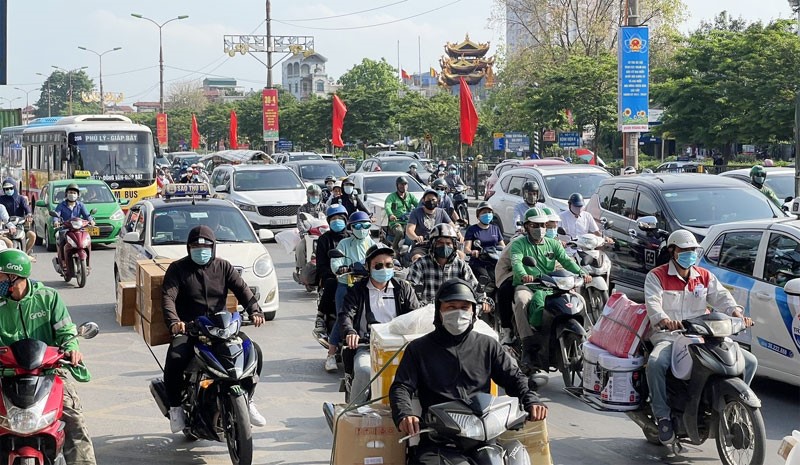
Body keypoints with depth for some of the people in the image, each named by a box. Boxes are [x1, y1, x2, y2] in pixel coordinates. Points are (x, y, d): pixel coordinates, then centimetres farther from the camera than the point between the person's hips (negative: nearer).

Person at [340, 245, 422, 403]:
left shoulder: (403, 288, 16)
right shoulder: (358, 290, 13)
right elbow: (346, 314, -1)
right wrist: (350, 332, -24)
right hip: (367, 346, -1)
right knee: (364, 370, -33)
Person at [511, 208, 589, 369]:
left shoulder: (553, 244, 19)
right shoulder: (519, 244, 5)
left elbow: (566, 260, 5)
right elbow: (516, 262, -15)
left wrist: (581, 273, -16)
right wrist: (523, 275, -38)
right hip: (526, 285, -4)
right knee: (521, 301, -38)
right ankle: (528, 347, -37)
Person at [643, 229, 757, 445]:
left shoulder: (705, 277, 17)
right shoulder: (657, 276, 2)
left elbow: (721, 296, 2)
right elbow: (652, 302, -15)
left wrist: (736, 312, -20)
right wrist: (664, 320, -38)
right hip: (667, 336, -4)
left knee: (749, 361, -6)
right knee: (655, 363, -39)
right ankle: (663, 416, -23)